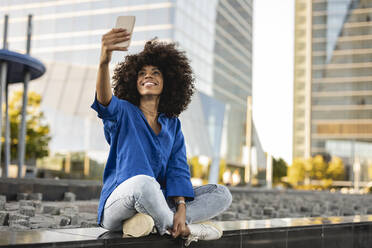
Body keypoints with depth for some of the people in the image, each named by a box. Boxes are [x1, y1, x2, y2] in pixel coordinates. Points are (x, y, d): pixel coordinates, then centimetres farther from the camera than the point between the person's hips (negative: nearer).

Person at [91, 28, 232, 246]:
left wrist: (181, 210, -15)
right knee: (142, 182, -39)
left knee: (222, 194, -8)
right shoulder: (123, 113, 2)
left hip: (157, 202, 5)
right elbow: (105, 101, -23)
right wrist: (104, 62, -44)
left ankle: (150, 221, -24)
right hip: (118, 206, -5)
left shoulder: (172, 124, 14)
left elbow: (178, 170, 3)